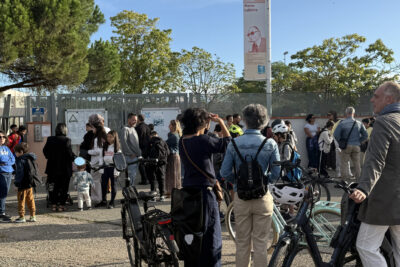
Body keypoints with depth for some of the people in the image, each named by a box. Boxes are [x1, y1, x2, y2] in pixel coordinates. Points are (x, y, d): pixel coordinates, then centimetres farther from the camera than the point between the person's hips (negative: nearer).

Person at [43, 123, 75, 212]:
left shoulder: (50, 139, 0)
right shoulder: (66, 140, -14)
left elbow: (45, 151, 6)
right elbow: (69, 153, -17)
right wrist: (74, 158, 2)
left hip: (53, 168, 4)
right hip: (64, 168, -4)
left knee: (53, 187, 13)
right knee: (64, 187, 6)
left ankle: (53, 204, 14)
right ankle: (61, 205, 6)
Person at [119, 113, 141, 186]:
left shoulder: (133, 129, 18)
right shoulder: (125, 129, -9)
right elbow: (123, 142, -19)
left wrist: (139, 153, 13)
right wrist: (130, 153, -19)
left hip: (136, 156, 9)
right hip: (130, 157, -9)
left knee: (134, 174, 12)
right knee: (131, 174, -11)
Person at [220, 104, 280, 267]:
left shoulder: (234, 143, -5)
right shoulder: (270, 144, -7)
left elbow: (225, 172, -7)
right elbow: (276, 173, -6)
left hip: (241, 197, 1)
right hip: (262, 197, -1)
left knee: (242, 243, 13)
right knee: (260, 244, 9)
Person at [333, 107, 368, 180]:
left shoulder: (342, 123, -6)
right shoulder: (359, 124, 4)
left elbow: (336, 135, -11)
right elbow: (365, 135, 6)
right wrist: (358, 141, 13)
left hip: (346, 146, -3)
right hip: (356, 146, 3)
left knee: (344, 164, 3)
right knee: (357, 164, 12)